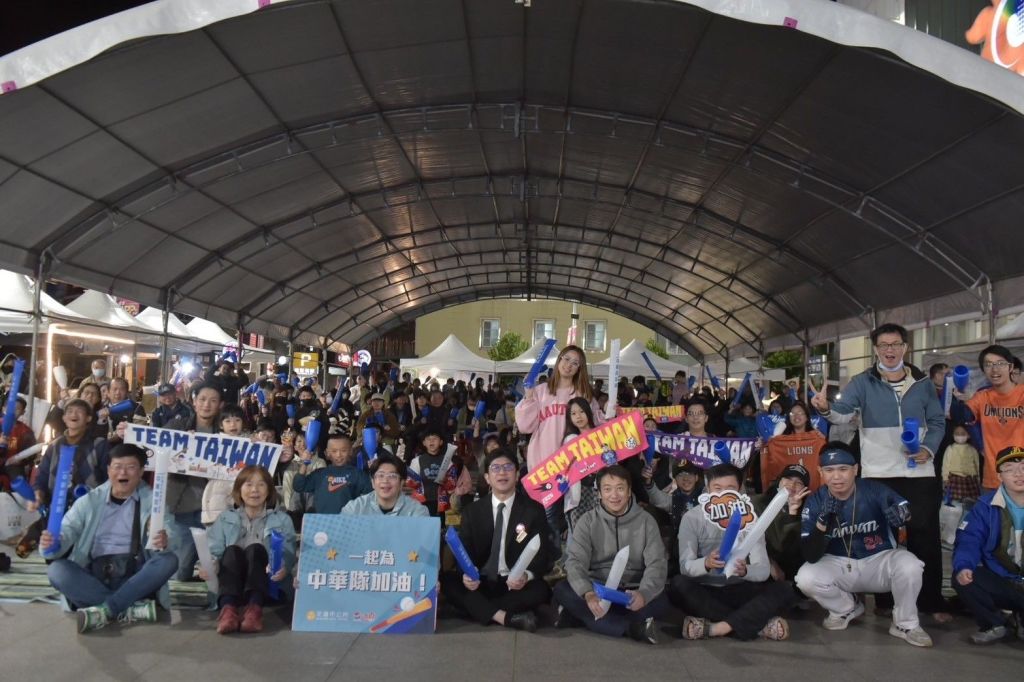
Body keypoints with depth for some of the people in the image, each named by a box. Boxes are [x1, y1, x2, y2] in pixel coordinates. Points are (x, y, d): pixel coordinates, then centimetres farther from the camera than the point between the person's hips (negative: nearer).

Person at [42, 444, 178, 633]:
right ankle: (130, 608, -31)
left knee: (169, 560, -27)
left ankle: (104, 610, -31)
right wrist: (50, 544, -24)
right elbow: (67, 531, 0)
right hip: (95, 577, 1)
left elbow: (160, 541, -6)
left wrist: (163, 543, -32)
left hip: (135, 577, -1)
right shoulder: (89, 501, 11)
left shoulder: (152, 501, 6)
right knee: (56, 570, -24)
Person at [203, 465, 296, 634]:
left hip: (268, 582, -1)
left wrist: (284, 568, -23)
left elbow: (288, 553, 1)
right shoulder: (225, 519, 19)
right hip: (233, 580, 1)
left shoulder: (282, 520, 15)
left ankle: (255, 607, -50)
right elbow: (214, 551, 5)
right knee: (232, 551, -28)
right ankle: (228, 607, -51)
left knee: (255, 549, -29)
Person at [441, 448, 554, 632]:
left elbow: (542, 554, -4)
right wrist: (467, 575, -23)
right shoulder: (472, 512, 8)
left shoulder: (533, 510, 2)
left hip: (516, 584, -2)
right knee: (447, 580, -25)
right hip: (481, 582, 2)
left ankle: (478, 609, -23)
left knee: (540, 589, -33)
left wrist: (526, 576, -27)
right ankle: (505, 617, -33)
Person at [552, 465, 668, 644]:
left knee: (659, 600, -31)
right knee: (562, 590, -28)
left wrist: (643, 593, -34)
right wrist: (588, 593, -35)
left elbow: (656, 563, -11)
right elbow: (575, 561, -13)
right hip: (597, 589, 0)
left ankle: (581, 615, -26)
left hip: (631, 593, 0)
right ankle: (633, 627, -31)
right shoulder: (587, 521, -2)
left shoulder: (646, 521, -2)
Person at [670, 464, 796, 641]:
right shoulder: (692, 518, -7)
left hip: (739, 591, 1)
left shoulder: (749, 518, -4)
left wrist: (744, 571, -37)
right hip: (703, 592, -1)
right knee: (678, 585, -33)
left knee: (785, 590, -22)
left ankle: (714, 628, -32)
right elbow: (685, 566, -16)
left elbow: (763, 570, -12)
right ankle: (757, 623, -27)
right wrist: (706, 563, -39)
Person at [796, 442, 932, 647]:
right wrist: (823, 521, -37)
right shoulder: (815, 502, -14)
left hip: (880, 560, -1)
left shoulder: (875, 490, -16)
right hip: (839, 565, 1)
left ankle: (905, 624, -3)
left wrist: (900, 515, -46)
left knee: (909, 566, -31)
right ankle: (846, 609, 8)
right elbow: (810, 556, -20)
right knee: (805, 578, -26)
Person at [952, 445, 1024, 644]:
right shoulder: (986, 507, -1)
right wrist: (963, 566, -30)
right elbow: (969, 541, -9)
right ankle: (994, 624, 0)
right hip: (1000, 584, 1)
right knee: (962, 579, -26)